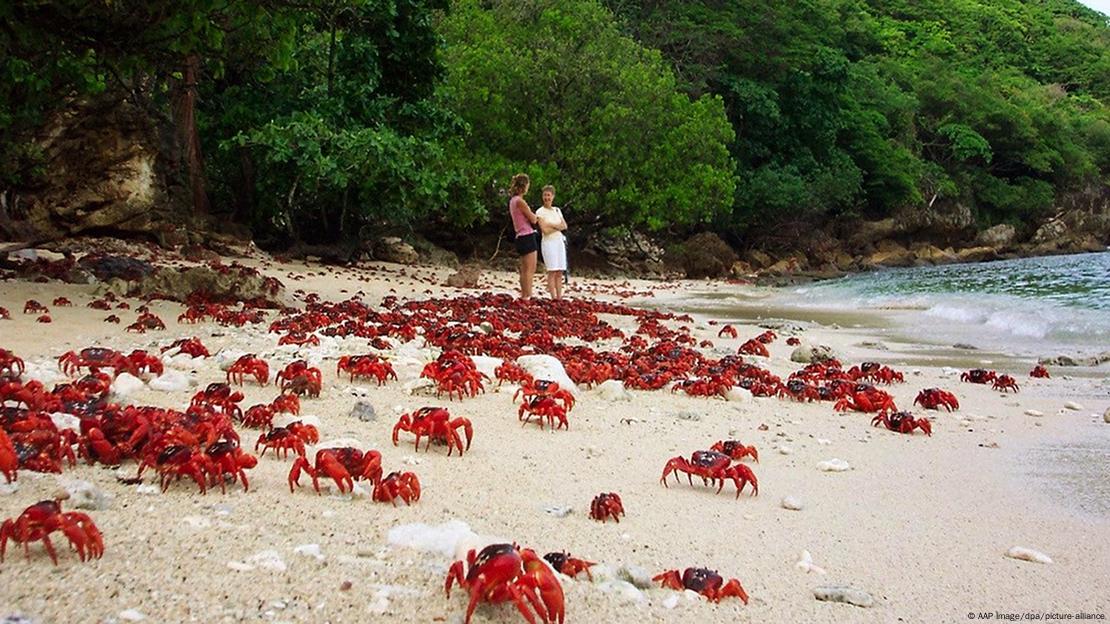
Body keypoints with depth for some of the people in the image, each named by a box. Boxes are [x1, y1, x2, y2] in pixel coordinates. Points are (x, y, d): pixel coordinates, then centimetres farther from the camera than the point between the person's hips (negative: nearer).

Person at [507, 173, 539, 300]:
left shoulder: (512, 201, 14)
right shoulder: (520, 201, -15)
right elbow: (533, 219, -12)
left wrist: (532, 216, 8)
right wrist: (534, 215, 8)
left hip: (520, 237, 9)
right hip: (528, 236, -9)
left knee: (525, 269, 14)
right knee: (530, 269, -7)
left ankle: (524, 295, 17)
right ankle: (527, 296, -8)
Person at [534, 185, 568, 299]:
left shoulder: (557, 210, 14)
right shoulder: (540, 212, -3)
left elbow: (564, 226, 6)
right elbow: (545, 230, -13)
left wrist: (551, 225, -8)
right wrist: (557, 226, -6)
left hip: (560, 241, 5)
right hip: (548, 242, -5)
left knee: (559, 272, 2)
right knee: (552, 271, -9)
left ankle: (559, 297, 3)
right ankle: (554, 298, -9)